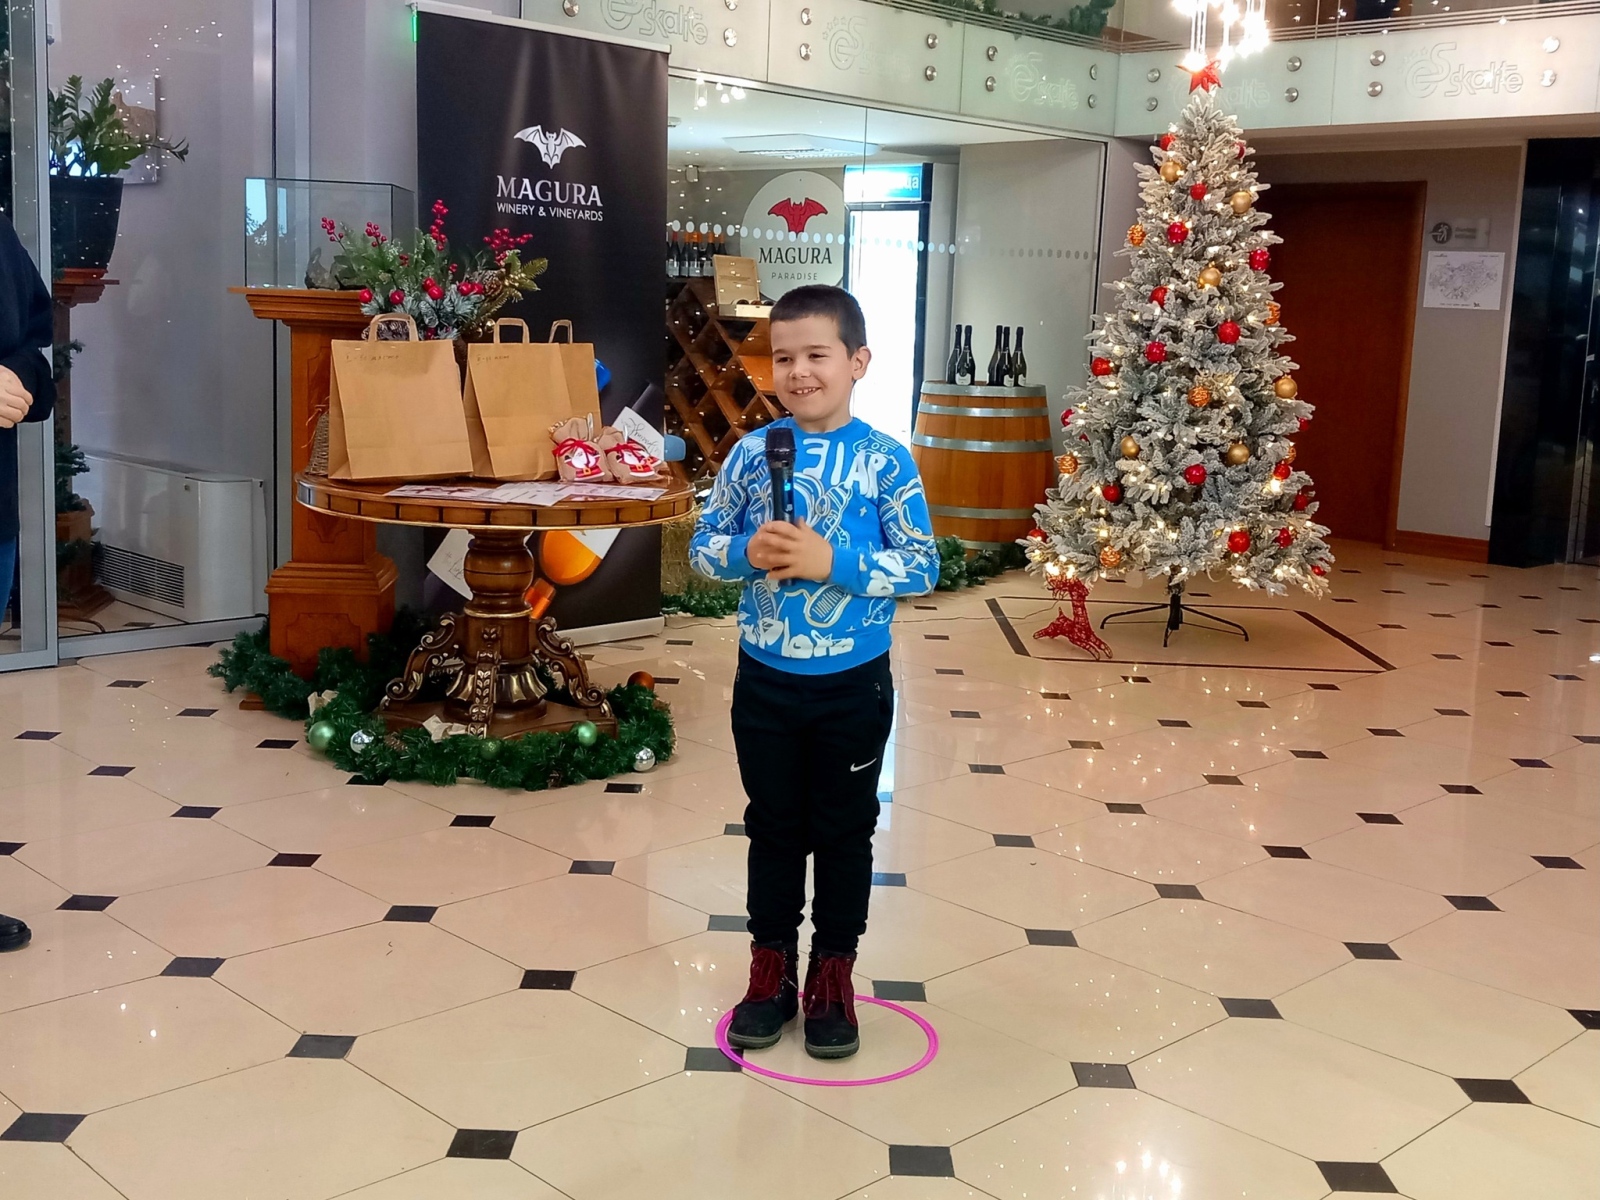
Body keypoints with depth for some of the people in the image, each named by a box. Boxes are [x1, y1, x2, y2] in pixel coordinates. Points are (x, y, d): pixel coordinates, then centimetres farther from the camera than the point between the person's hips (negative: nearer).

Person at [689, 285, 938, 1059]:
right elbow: (703, 547, 2)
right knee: (773, 828, 15)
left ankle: (833, 977, 28)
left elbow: (921, 568, -12)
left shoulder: (885, 461, -11)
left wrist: (831, 561, -23)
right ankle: (771, 971, 30)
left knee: (844, 832, 12)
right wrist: (749, 552, -19)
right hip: (765, 678, 2)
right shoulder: (752, 452, -4)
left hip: (853, 682, -2)